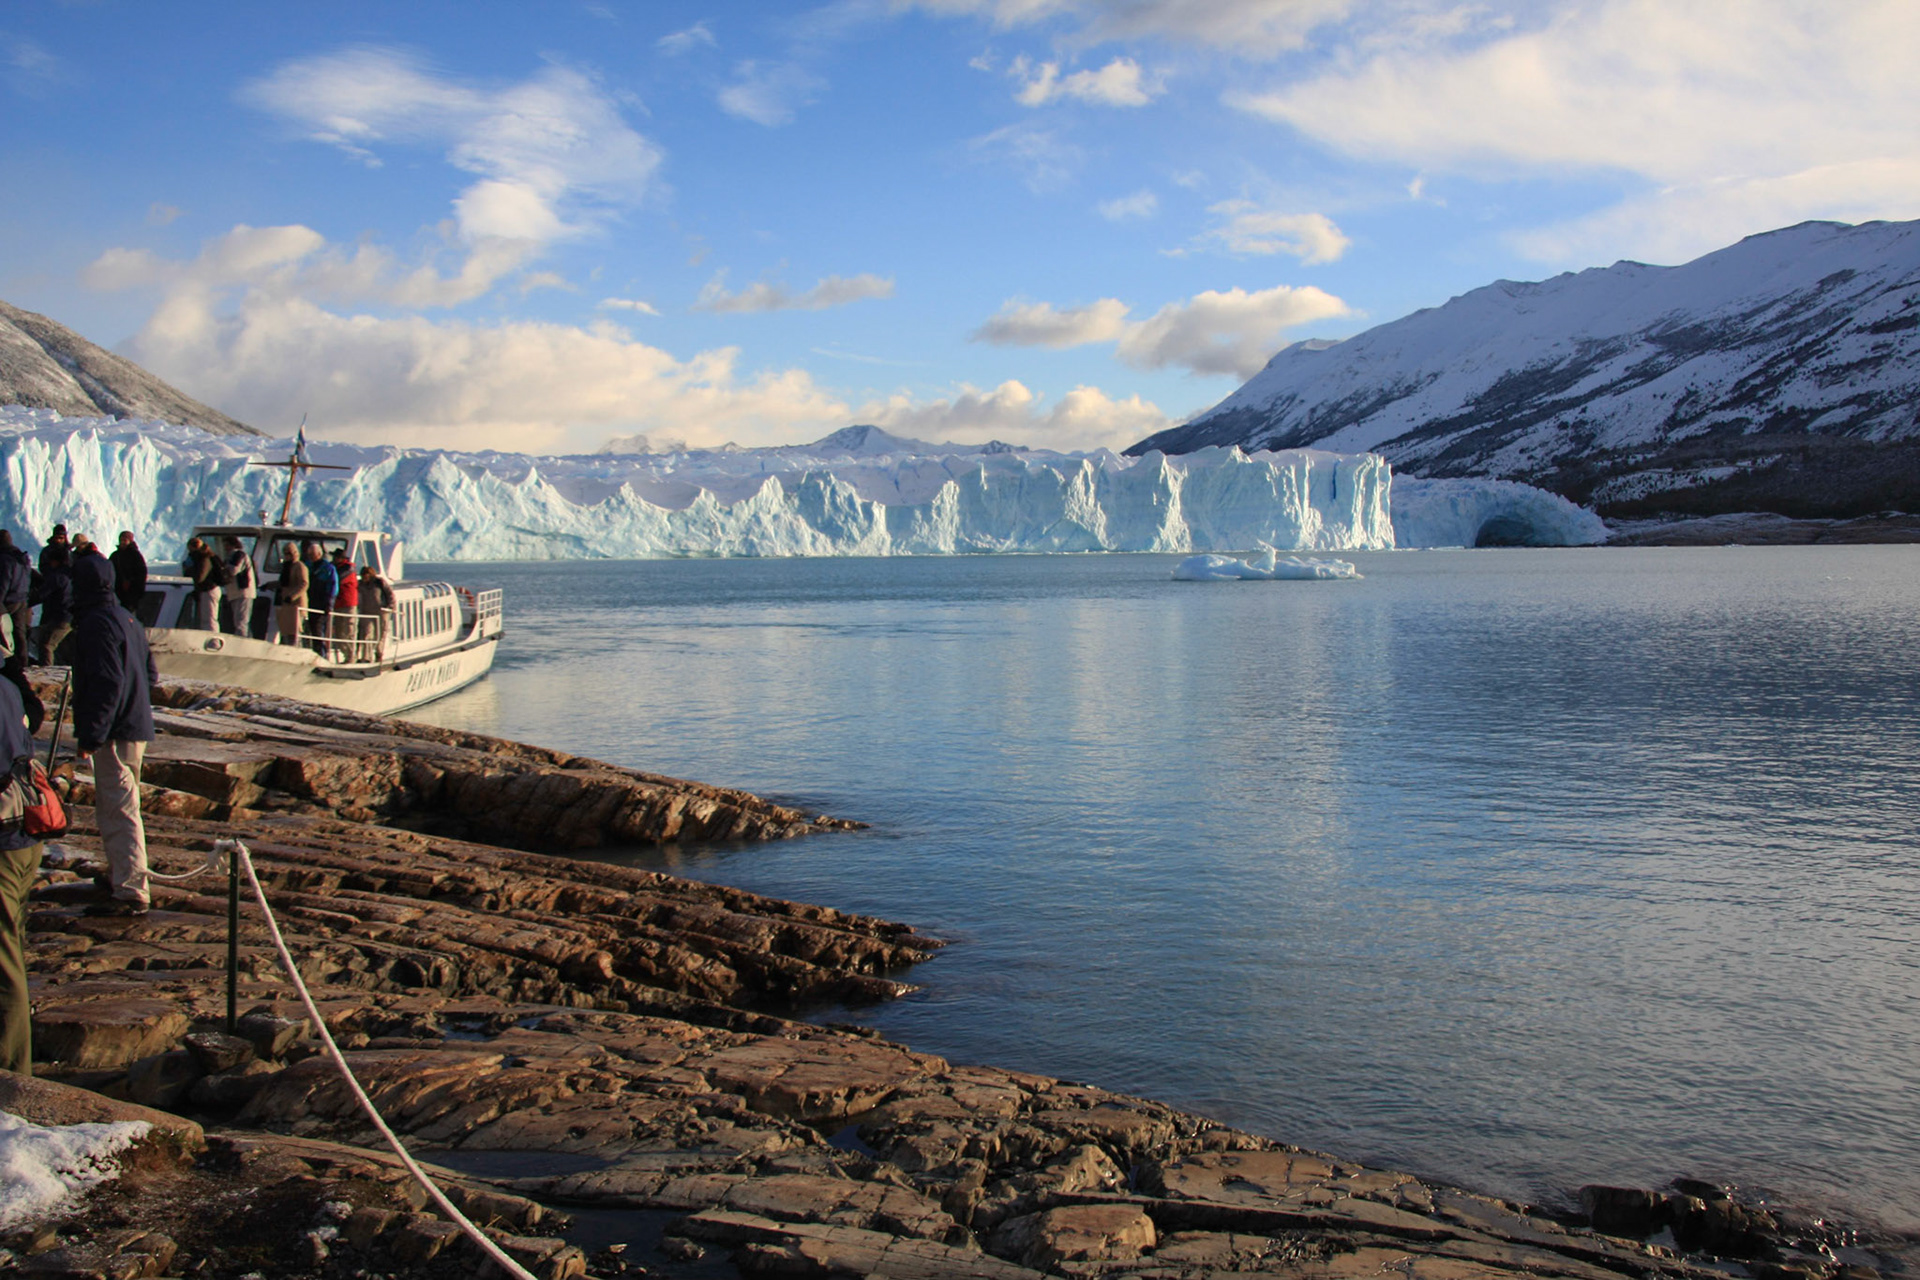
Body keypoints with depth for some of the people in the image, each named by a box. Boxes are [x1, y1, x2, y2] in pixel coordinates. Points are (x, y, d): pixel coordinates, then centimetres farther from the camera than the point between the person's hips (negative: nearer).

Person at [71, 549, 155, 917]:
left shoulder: (96, 624, -15)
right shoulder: (126, 618, 14)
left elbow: (106, 683, -23)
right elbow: (150, 675, 19)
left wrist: (91, 734, -21)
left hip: (116, 734, -10)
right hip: (135, 727, 10)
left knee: (119, 811, -10)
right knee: (110, 807, 23)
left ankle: (132, 893, -10)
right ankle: (119, 873, 35)